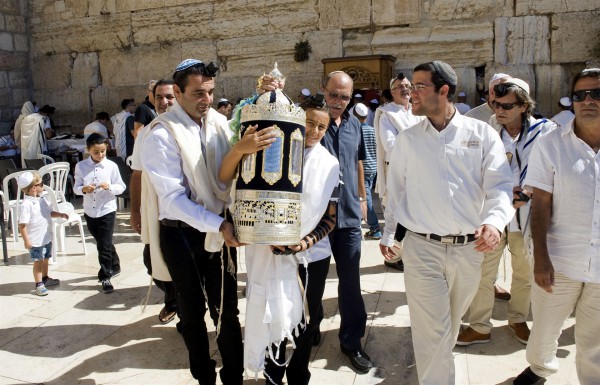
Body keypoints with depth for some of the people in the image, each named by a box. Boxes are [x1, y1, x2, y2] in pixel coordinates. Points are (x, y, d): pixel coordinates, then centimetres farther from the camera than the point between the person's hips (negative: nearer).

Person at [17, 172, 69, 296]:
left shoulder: (41, 200, 4)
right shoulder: (26, 205, -22)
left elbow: (50, 213, 19)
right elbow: (22, 225, -23)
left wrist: (60, 215, 2)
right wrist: (26, 240, -23)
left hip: (47, 237, 8)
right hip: (35, 240, -8)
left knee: (45, 259, 21)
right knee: (38, 261, 1)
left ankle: (45, 278, 38)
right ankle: (39, 284, 12)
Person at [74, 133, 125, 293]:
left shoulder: (112, 166, -7)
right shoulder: (81, 166, -2)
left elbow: (121, 187, -3)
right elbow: (76, 187, 2)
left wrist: (109, 187, -22)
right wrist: (84, 189, -19)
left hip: (107, 210, -3)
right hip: (89, 211, 3)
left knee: (104, 245, -2)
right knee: (103, 243, 19)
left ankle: (105, 277, 11)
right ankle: (114, 266, 40)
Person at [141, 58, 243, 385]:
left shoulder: (219, 122, -1)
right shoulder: (161, 135, -16)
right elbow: (174, 198, -19)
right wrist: (218, 225, -26)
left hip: (219, 227, 3)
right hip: (182, 233, -3)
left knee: (226, 308, 10)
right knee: (193, 309, 15)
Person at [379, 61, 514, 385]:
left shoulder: (483, 135, -1)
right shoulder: (407, 139, 4)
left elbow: (500, 185, -7)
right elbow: (396, 189, 11)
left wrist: (494, 221, -26)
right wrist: (387, 233, 15)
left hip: (469, 248, 1)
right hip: (421, 247, -1)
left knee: (451, 322, 21)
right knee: (432, 330, -3)